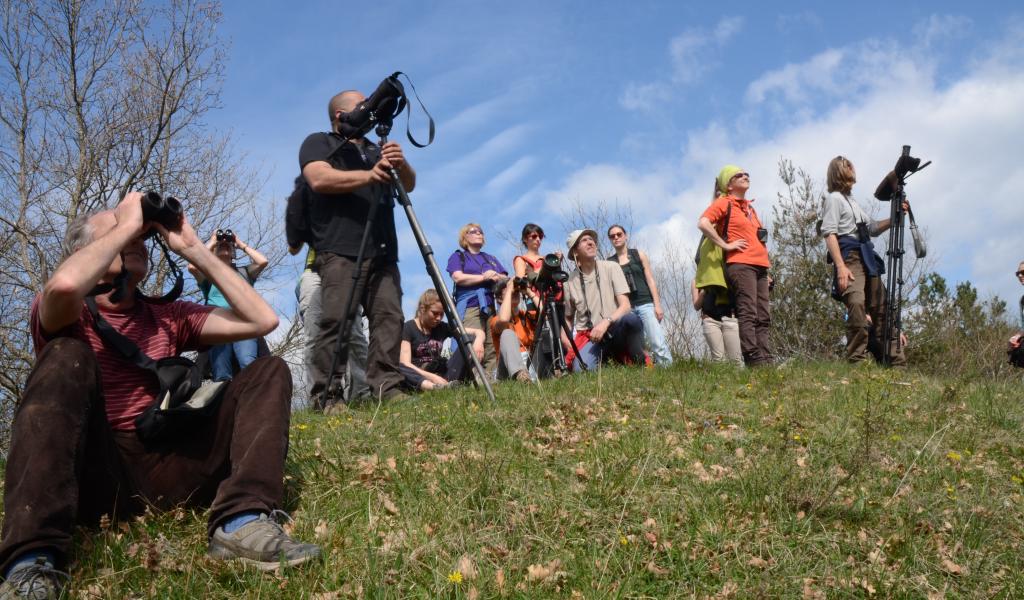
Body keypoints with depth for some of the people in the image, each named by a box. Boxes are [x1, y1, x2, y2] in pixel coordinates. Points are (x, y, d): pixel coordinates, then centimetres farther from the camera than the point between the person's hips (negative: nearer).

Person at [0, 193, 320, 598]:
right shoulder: (62, 314, 6)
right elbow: (65, 285, -23)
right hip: (93, 473, -4)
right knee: (68, 355, -26)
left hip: (166, 469, 4)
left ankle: (241, 522, -32)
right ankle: (33, 561, -39)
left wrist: (193, 249, 7)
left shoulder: (168, 316, 19)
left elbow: (262, 320, 6)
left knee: (268, 371, -5)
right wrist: (124, 224, -7)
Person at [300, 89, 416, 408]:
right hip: (340, 251, -5)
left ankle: (387, 388, -8)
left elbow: (409, 185, 16)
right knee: (335, 320, -13)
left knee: (389, 317, -7)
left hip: (383, 252, 6)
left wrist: (401, 164, -7)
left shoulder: (376, 150, 29)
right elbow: (320, 179, -8)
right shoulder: (318, 143, 13)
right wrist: (368, 175, -18)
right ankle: (326, 397, -13)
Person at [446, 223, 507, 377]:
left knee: (493, 348, -9)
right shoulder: (458, 256, 17)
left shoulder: (491, 259, 31)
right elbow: (458, 278, -2)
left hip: (492, 306, 5)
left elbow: (505, 279, 18)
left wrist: (496, 277, -4)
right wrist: (483, 277, -6)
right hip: (470, 307, -5)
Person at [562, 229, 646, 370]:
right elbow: (567, 318, 14)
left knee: (630, 318, -36)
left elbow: (625, 306, -7)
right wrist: (568, 345, -5)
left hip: (614, 331, 0)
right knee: (581, 369, -31)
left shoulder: (611, 267, 1)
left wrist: (606, 322, -26)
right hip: (589, 336, 1)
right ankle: (605, 357, 2)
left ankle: (640, 363, -12)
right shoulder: (570, 282, 3)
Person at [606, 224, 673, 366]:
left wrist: (657, 304, -3)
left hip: (645, 304, -1)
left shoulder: (639, 255, 10)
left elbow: (650, 280, 6)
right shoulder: (609, 263, 10)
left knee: (657, 342, -13)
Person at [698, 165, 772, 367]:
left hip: (760, 266, 8)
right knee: (748, 314, -15)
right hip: (740, 265, -8)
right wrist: (725, 245, -14)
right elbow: (703, 223, -15)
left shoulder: (749, 206, 25)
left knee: (763, 317, 2)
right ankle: (755, 361, -20)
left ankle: (766, 360, 1)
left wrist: (766, 264, 23)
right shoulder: (725, 203, 1)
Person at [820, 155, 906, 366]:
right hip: (850, 259, -9)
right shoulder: (834, 198, 2)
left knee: (882, 309, 6)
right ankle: (857, 363, -25)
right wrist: (840, 266, -21)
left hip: (868, 261, 9)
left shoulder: (854, 203, 28)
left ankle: (897, 362, 8)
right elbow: (829, 234, -10)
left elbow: (873, 228, 31)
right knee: (858, 308, -23)